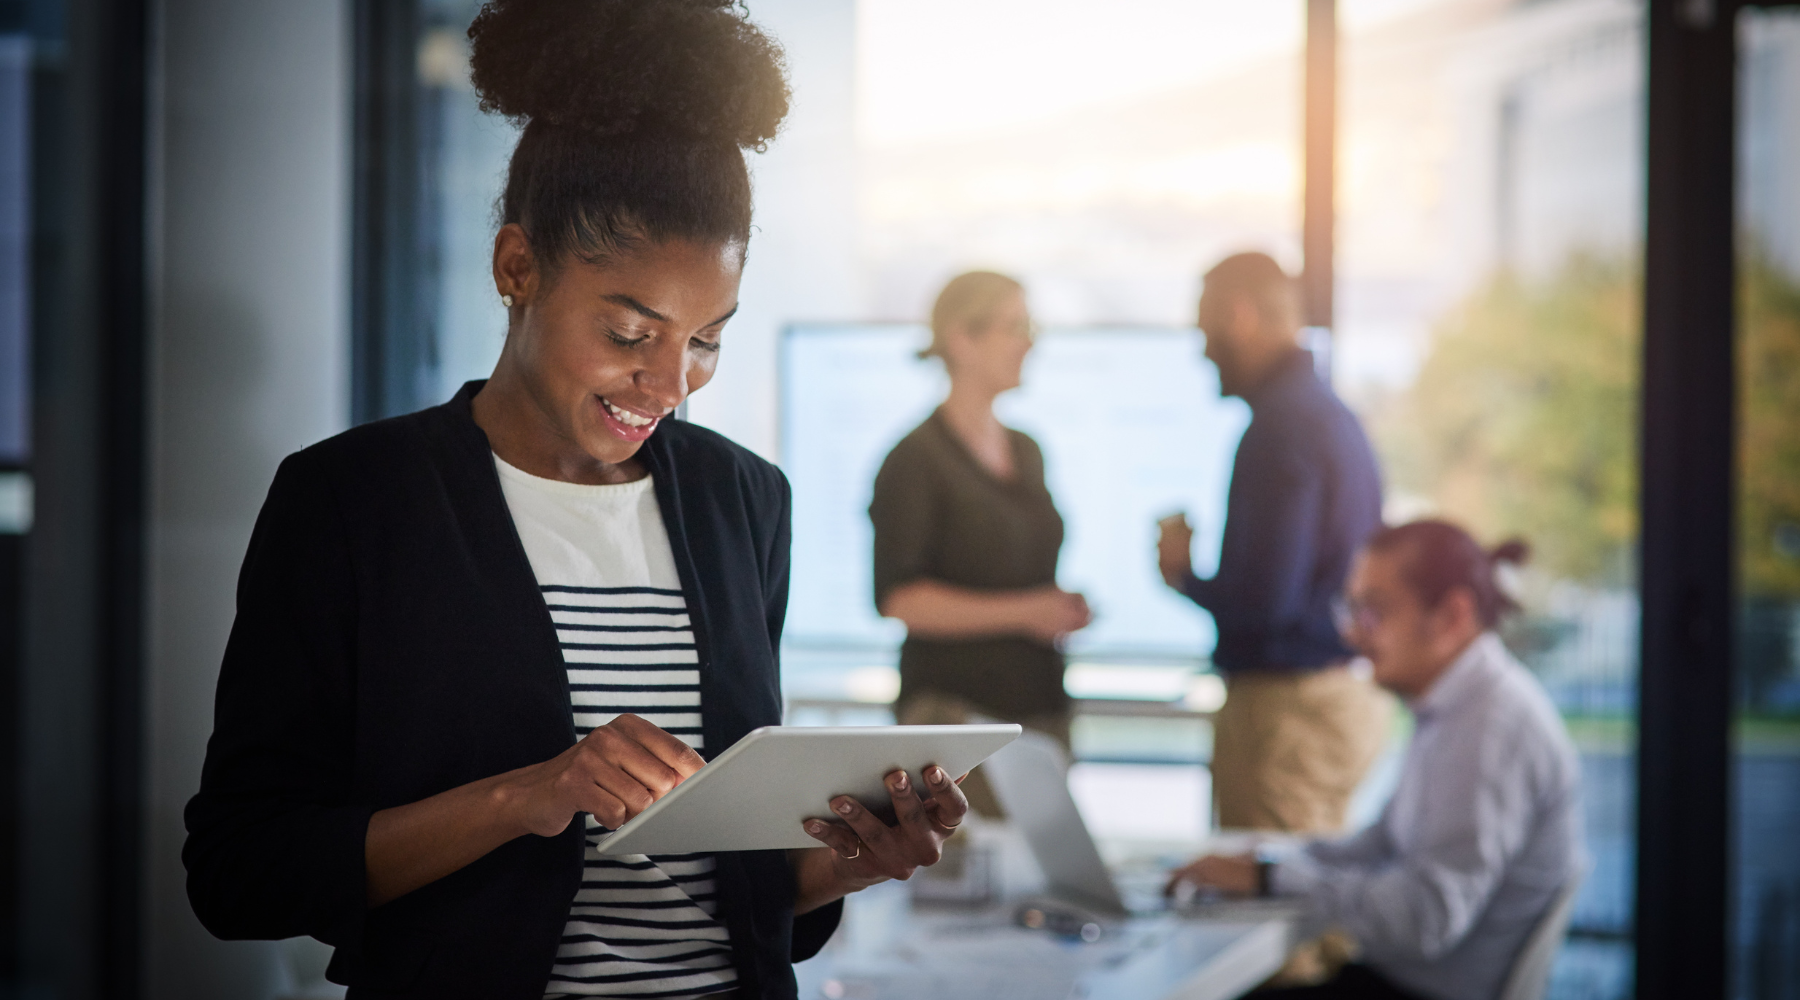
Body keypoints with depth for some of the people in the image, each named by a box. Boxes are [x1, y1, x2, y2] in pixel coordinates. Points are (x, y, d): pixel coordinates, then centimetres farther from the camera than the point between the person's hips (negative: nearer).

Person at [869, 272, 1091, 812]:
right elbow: (898, 599, -14)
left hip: (1039, 702, 7)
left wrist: (1063, 607, 7)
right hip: (955, 704, -7)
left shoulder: (1026, 453, 18)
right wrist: (1022, 611, -16)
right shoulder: (917, 459, -6)